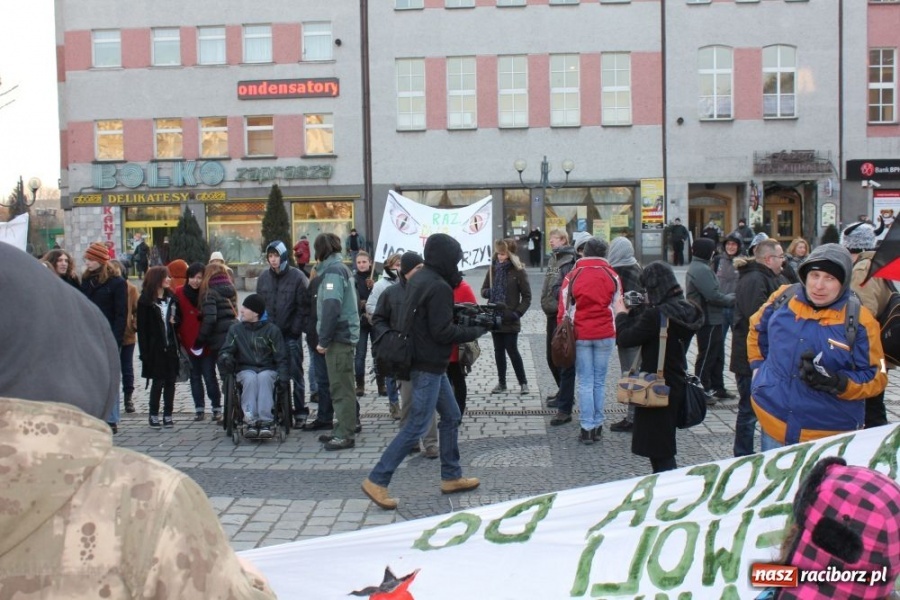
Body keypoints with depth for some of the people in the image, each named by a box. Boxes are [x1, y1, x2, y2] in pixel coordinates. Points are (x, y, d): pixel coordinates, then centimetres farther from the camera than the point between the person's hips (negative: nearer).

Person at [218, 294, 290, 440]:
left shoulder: (271, 329, 3)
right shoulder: (235, 329, 9)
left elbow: (281, 357, 2)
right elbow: (225, 351, 7)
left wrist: (284, 376, -13)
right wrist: (226, 358, -18)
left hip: (268, 369, -1)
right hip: (245, 369, 1)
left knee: (264, 377, -36)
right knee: (250, 378, -34)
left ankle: (265, 422, -42)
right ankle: (250, 422, -38)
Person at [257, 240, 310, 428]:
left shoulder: (297, 276, -5)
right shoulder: (264, 277, 8)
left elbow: (302, 306, -8)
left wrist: (295, 329, -14)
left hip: (290, 334, -4)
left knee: (295, 373, 0)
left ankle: (300, 412, 7)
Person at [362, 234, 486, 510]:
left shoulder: (420, 279, 10)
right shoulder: (439, 287, -19)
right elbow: (442, 331, -21)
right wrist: (477, 330, -10)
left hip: (428, 363, 10)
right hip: (429, 366, -10)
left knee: (451, 416, 18)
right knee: (417, 426, -5)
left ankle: (451, 477, 28)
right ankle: (377, 481, -1)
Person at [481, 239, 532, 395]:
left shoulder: (518, 272, -6)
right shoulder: (492, 269, 7)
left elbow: (527, 296, -4)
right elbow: (483, 290, 13)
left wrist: (518, 313, -15)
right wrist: (488, 292, -10)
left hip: (510, 320, -5)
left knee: (512, 350, -3)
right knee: (499, 350, 10)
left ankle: (523, 382, 10)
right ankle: (501, 383, 19)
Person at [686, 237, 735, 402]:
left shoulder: (697, 267, 15)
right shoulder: (701, 270, -20)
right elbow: (713, 296, -25)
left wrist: (728, 297, 3)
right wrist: (731, 299, -11)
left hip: (711, 320, 11)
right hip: (708, 321, -11)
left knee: (717, 355, 18)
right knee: (707, 356, -1)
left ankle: (717, 388, 28)